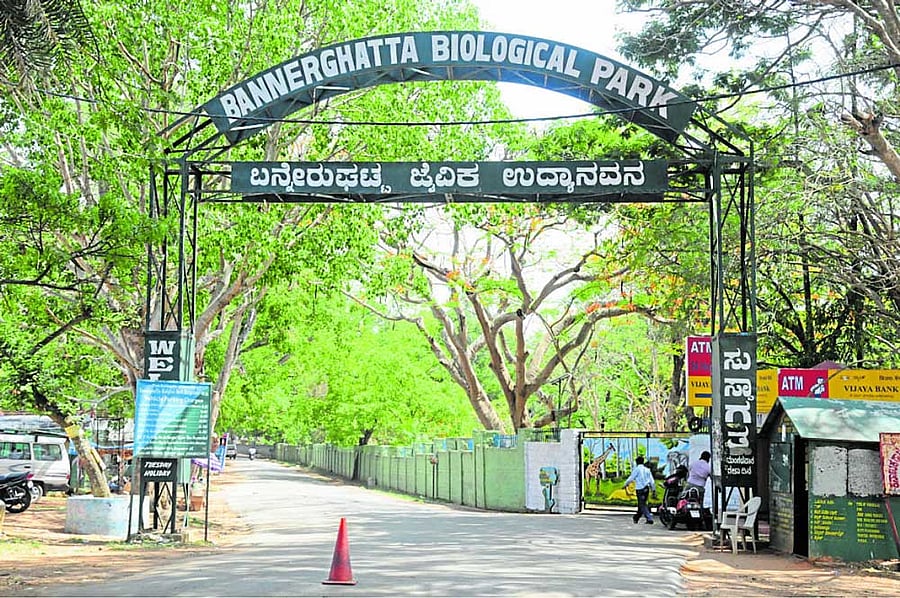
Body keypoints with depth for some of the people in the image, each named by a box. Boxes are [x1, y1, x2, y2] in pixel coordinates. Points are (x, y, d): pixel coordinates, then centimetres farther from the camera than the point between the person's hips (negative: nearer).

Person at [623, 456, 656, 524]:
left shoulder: (637, 469, -5)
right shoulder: (647, 469, 12)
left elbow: (631, 478, -3)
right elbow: (652, 481, 10)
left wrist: (625, 485, 12)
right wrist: (654, 490, 12)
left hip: (640, 489, -6)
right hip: (646, 488, 6)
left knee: (642, 505, -6)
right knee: (641, 504, 16)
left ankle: (649, 518, -18)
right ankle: (636, 518, 29)